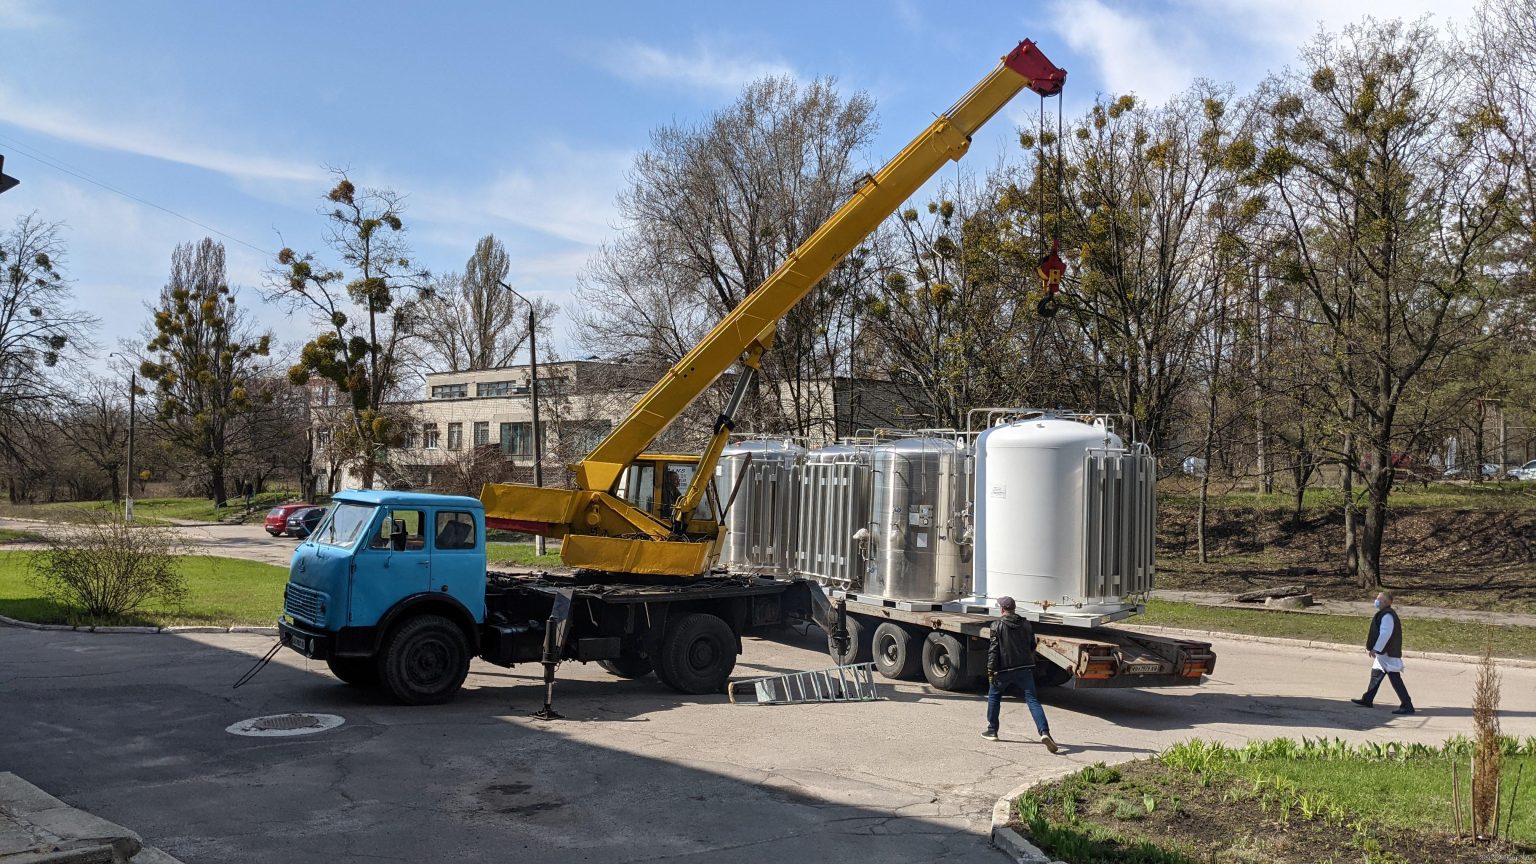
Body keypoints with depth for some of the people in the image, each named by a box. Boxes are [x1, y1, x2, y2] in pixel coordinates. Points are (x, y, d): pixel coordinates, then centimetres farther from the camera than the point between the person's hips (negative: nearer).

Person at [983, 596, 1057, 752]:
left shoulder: (997, 625, -5)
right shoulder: (1026, 624, 9)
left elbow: (993, 649, -10)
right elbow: (1032, 646, 18)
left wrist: (990, 669, -7)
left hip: (1004, 669, -3)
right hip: (1024, 669, 3)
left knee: (994, 697, 18)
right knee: (1032, 700, -3)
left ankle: (992, 731, 23)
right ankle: (1044, 732, -21)